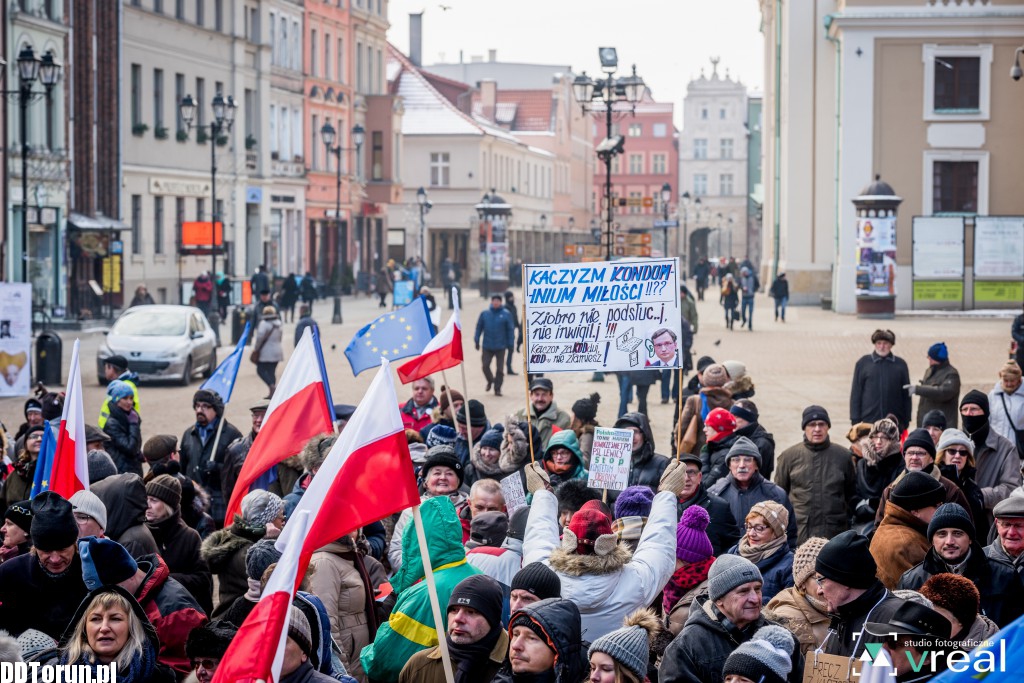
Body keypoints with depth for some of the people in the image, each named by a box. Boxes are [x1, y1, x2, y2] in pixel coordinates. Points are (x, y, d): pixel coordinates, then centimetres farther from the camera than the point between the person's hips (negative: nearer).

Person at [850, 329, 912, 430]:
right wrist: (855, 419, 0)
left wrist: (906, 420, 7)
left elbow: (906, 394, 10)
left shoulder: (900, 364, 6)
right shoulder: (863, 363, 4)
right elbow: (856, 393, 5)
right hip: (868, 421, -1)